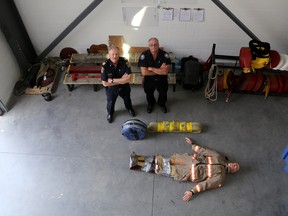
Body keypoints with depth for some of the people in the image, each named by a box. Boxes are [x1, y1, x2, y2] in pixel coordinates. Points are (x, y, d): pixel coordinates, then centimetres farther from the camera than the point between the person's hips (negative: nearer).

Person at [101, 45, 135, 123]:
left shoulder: (125, 62, -27)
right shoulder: (105, 65, -28)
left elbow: (128, 79, -28)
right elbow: (105, 83, -25)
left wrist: (112, 80, -29)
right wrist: (121, 80, -25)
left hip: (124, 87, 1)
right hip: (111, 89, -1)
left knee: (127, 99, 29)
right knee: (110, 102, 24)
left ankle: (129, 108, 62)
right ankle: (110, 113, 57)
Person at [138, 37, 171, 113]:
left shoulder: (165, 54, -21)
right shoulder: (144, 55, -22)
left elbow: (165, 72, -27)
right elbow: (144, 72, -26)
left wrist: (151, 68, -27)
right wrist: (159, 71, -23)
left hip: (162, 79, 0)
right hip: (149, 79, 0)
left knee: (163, 93, 19)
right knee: (149, 93, 19)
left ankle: (162, 104, 51)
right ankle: (150, 104, 51)